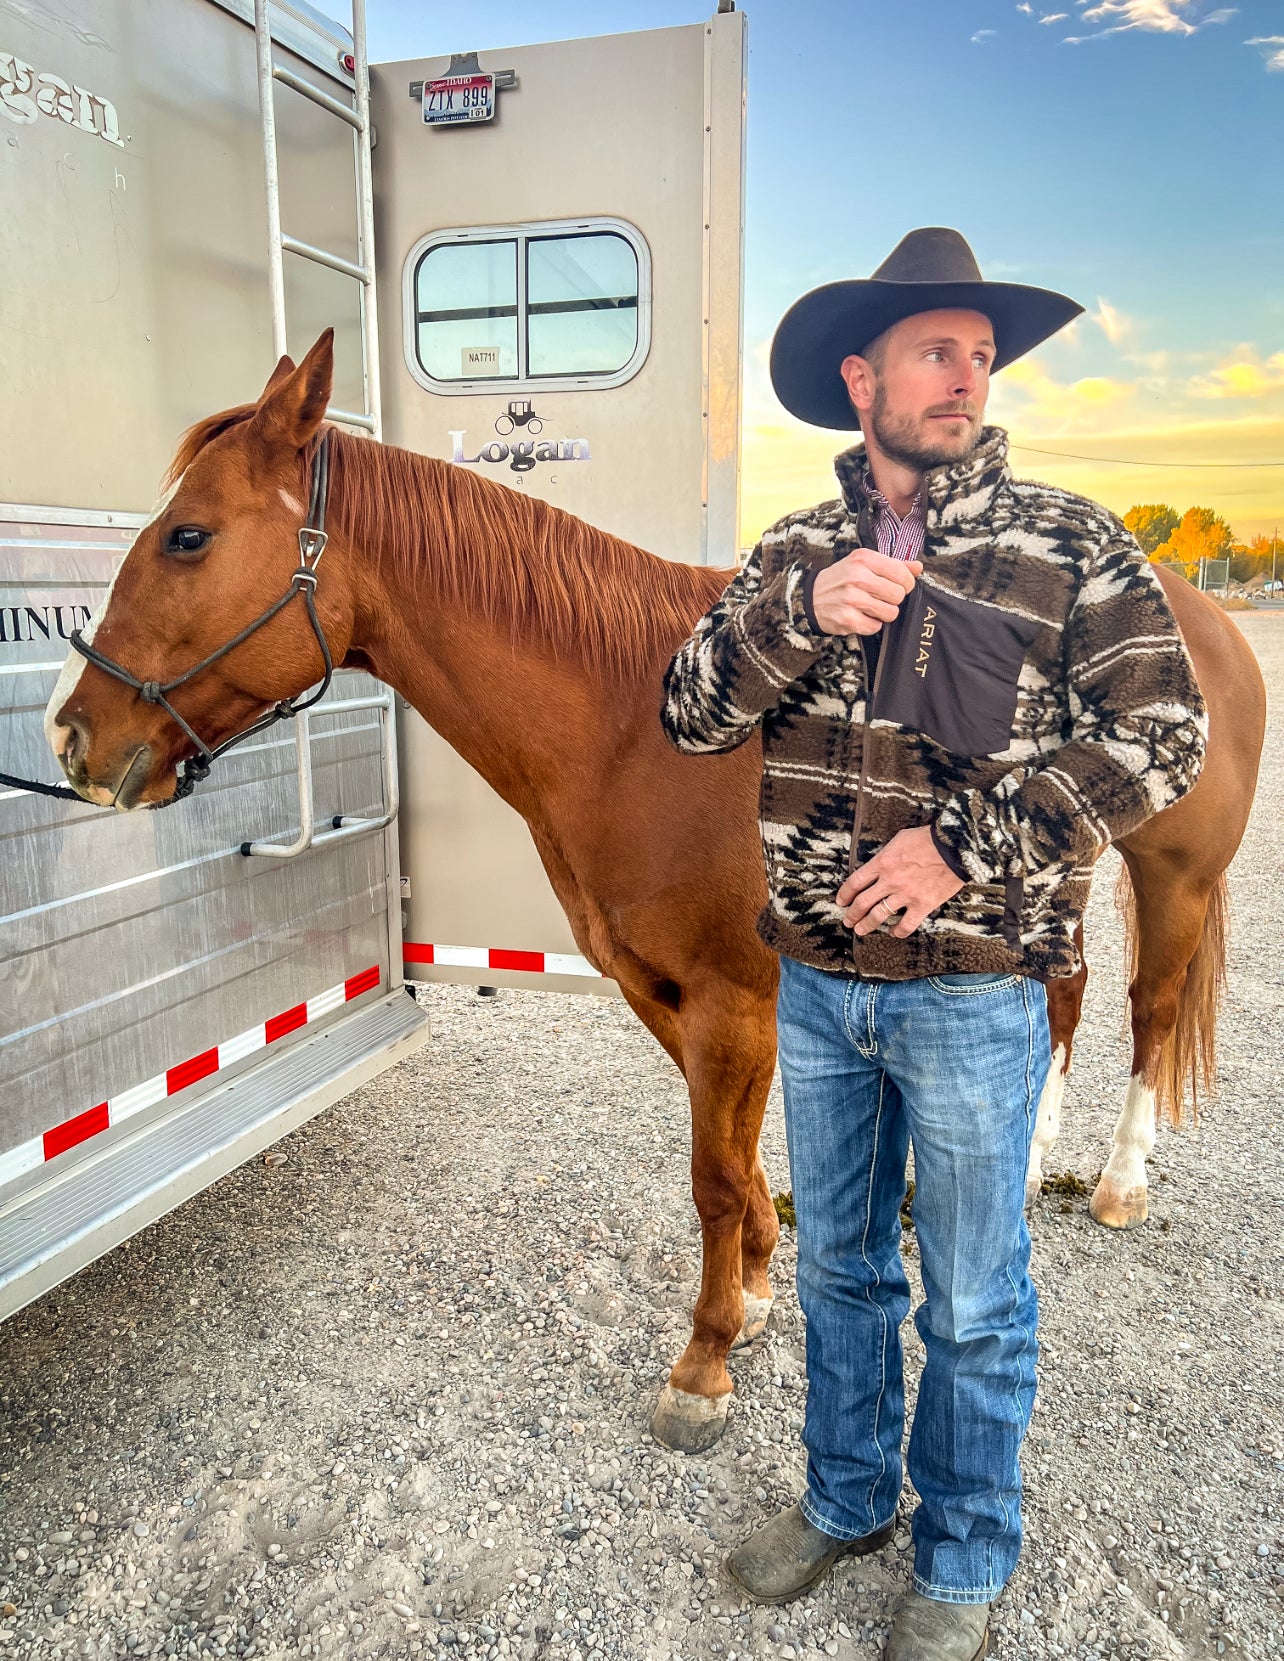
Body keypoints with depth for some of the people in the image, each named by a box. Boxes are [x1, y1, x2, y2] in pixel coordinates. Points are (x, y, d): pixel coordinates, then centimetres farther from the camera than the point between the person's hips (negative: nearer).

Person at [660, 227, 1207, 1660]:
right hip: (815, 980, 4)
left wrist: (972, 848, -20)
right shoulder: (797, 550, 5)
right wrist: (802, 613, -21)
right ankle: (844, 1500, 46)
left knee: (972, 1302, 13)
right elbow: (691, 713, -4)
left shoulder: (1066, 544, -6)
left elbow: (1163, 733, -11)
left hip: (973, 992, -3)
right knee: (838, 1264, 21)